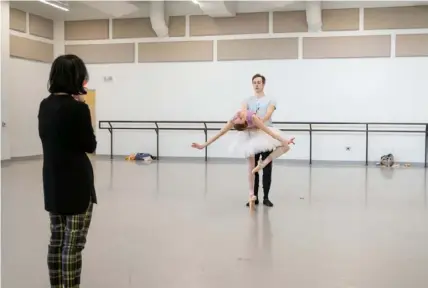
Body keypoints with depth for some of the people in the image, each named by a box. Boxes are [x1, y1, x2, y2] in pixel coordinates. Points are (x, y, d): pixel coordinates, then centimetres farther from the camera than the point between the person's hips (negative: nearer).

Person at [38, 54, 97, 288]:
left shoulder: (45, 105, 4)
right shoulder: (78, 109, -17)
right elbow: (90, 146, -9)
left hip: (52, 182, 8)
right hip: (76, 183, -8)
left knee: (56, 240, 17)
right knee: (73, 244, 1)